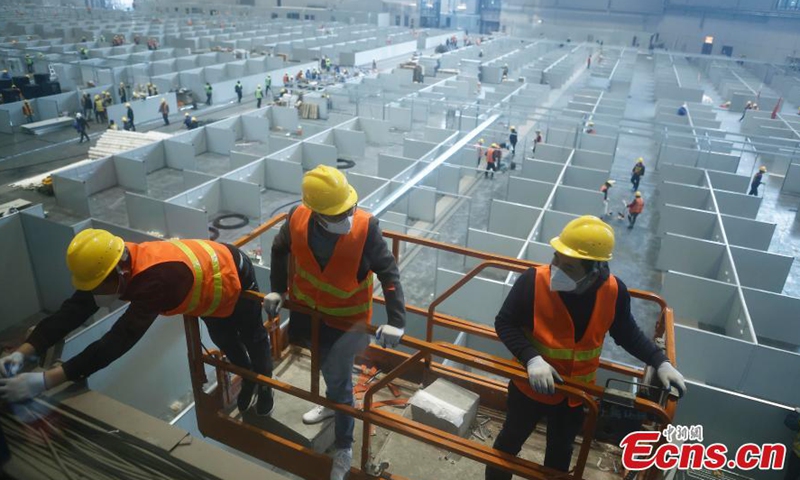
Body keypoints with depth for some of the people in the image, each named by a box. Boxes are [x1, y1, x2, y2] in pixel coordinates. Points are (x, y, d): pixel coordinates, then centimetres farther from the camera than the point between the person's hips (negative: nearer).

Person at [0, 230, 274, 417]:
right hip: (209, 277, 7)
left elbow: (119, 341, -52)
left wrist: (45, 381, -52)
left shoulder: (155, 279, -48)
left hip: (236, 278, -7)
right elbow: (74, 310, -21)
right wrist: (24, 352, -30)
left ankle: (264, 389, 48)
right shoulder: (118, 261, -23)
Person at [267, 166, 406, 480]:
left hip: (347, 318, -4)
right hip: (308, 309, 4)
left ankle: (344, 447, 28)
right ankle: (334, 403, 60)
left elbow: (388, 273, -24)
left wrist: (395, 321, -30)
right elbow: (280, 250, 1)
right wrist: (277, 290, 0)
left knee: (338, 379, 5)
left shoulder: (365, 227, -30)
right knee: (329, 368, 27)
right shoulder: (298, 219, -20)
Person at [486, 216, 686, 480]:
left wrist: (661, 362, -12)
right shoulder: (533, 281, -29)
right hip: (531, 385, -2)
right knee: (511, 439, 23)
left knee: (561, 450, 28)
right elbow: (505, 324, -20)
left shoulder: (614, 292, -19)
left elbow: (627, 334, -1)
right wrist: (532, 359, -33)